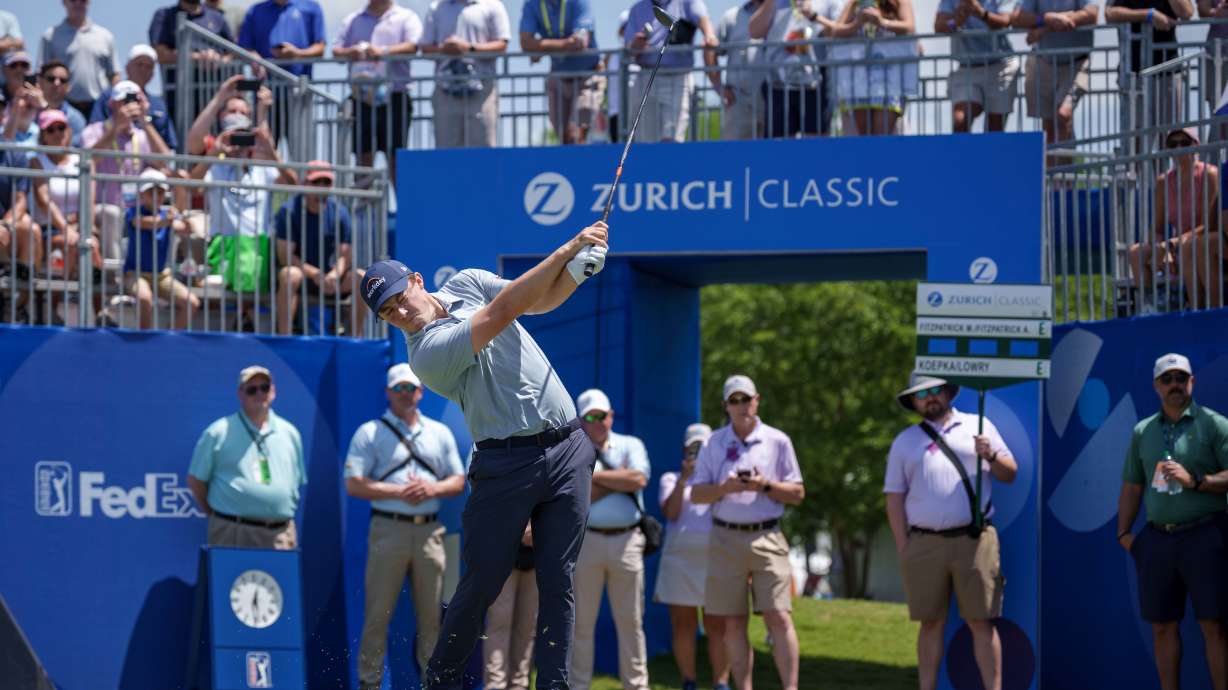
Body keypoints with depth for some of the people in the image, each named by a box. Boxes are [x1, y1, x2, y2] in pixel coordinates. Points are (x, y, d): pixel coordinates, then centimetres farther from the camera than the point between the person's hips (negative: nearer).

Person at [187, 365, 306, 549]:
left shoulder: (289, 433, 15)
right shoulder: (219, 433, 2)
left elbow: (299, 482, 23)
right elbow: (196, 480, 5)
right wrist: (215, 515, 5)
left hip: (281, 536, 4)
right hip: (232, 534, -4)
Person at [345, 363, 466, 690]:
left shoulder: (440, 433, 16)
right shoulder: (370, 433, 2)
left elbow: (458, 481, 15)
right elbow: (354, 485, -6)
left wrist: (432, 489, -6)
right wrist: (400, 491, -14)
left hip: (429, 531, 4)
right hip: (389, 529, -4)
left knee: (431, 614, 5)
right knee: (378, 613, -5)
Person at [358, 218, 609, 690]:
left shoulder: (467, 283, 10)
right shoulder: (428, 353, -14)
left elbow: (542, 299, 14)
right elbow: (504, 311, -18)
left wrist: (578, 269, -8)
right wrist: (568, 249, -15)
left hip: (567, 451, 5)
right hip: (507, 463, -5)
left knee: (558, 582, 0)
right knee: (481, 584, -4)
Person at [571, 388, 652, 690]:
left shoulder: (631, 446, 11)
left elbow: (639, 479, -8)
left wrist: (595, 476, -6)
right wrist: (620, 479, -4)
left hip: (626, 541, 1)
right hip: (586, 539, -1)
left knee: (630, 620, 3)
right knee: (581, 620, 1)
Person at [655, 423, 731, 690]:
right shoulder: (671, 479, 14)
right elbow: (670, 512, -3)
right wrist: (683, 479, -12)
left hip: (714, 558, 0)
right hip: (680, 557, 0)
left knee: (717, 627, -7)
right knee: (682, 625, -1)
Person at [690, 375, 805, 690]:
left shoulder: (778, 441, 5)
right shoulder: (714, 444, 9)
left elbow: (797, 494, 5)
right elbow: (696, 494, 7)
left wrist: (765, 486, -12)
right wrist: (726, 488, -12)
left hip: (767, 537, -2)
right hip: (726, 539, 2)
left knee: (779, 617, -11)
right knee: (733, 623, 2)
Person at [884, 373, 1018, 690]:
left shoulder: (977, 427, 12)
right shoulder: (905, 442, 14)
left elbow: (1010, 474, 13)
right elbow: (894, 498, 10)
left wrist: (991, 456, -9)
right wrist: (903, 549, 1)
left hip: (974, 541, -1)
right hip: (924, 543, 1)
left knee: (981, 622, -4)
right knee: (931, 623, 3)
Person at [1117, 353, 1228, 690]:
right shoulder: (1143, 431, 15)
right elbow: (1131, 487, 18)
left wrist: (1195, 481, -18)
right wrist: (1124, 532, 8)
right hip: (1158, 537, 5)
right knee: (1163, 626, 6)